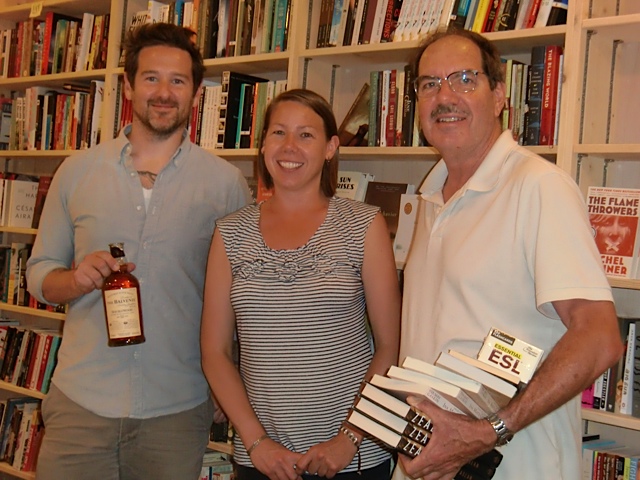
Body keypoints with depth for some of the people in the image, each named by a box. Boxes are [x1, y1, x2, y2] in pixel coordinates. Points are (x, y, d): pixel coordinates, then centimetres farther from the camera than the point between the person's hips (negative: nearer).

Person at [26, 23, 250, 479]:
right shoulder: (77, 171, 4)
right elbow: (40, 273, 10)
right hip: (81, 403, 1)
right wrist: (78, 279, -12)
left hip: (178, 408, -1)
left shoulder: (226, 182, -2)